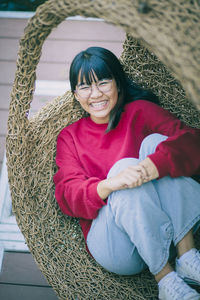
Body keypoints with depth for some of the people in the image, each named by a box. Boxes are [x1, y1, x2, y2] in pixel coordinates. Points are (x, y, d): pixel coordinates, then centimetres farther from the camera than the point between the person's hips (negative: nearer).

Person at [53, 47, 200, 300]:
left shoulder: (140, 111, 7)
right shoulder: (69, 137, 10)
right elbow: (67, 195, -6)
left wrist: (156, 164, -33)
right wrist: (109, 184, -28)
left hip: (170, 230, 1)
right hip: (114, 245, 0)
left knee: (155, 141, -19)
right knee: (125, 165, -27)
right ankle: (164, 277, -26)